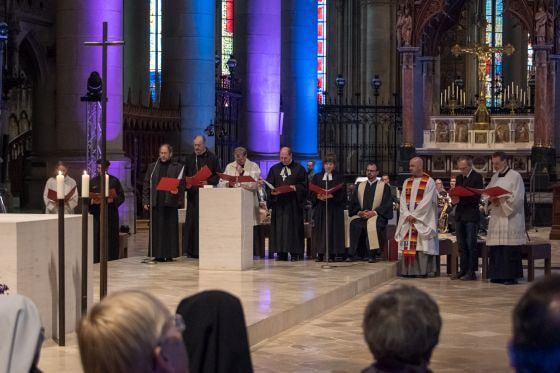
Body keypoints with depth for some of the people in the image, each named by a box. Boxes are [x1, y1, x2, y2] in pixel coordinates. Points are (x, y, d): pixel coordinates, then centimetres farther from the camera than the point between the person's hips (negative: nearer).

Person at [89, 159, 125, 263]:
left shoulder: (114, 181, 5)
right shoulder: (92, 182, 11)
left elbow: (121, 197, 3)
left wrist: (112, 200, -16)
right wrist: (92, 201, -11)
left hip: (110, 215, -1)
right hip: (96, 215, 1)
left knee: (110, 239, -2)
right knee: (96, 240, -3)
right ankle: (97, 261, 0)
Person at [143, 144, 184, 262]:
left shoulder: (177, 167, 6)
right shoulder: (152, 167, 12)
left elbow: (182, 184, 2)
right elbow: (146, 184, 10)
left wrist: (177, 191, -19)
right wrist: (145, 201, 2)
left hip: (170, 202, -2)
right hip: (156, 203, 2)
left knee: (170, 229, -1)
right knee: (157, 230, 1)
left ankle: (170, 254, 4)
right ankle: (158, 255, 4)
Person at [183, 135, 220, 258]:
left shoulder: (212, 158, 1)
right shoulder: (190, 159, 12)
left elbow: (217, 175, -1)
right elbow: (185, 176, 16)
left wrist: (208, 182, -18)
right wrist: (187, 184, -4)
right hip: (193, 194, 3)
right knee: (192, 221, 0)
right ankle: (192, 250, 3)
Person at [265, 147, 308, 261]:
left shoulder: (299, 169, 5)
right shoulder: (274, 169, 13)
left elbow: (304, 185, 1)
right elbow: (268, 184, 10)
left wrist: (295, 188, -17)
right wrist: (272, 191, -11)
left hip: (293, 203, -3)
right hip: (278, 203, 3)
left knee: (294, 227, -3)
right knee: (279, 228, 0)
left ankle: (294, 253, 0)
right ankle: (281, 253, 3)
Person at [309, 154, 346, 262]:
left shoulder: (338, 177, 7)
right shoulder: (317, 177, 12)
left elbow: (342, 193, -1)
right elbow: (311, 193, 7)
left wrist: (331, 196, -17)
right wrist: (318, 196, -13)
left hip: (334, 208, -2)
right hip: (320, 208, 2)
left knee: (333, 230, -4)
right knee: (320, 230, -2)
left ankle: (332, 254, -1)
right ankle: (320, 254, 0)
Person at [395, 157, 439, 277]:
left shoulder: (429, 182, -2)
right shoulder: (407, 182, 15)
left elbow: (427, 201, -11)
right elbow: (403, 200, 8)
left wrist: (414, 215, -15)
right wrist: (407, 215, -8)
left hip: (423, 219, -5)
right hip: (407, 218, 5)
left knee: (421, 244, -9)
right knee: (407, 244, -1)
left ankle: (422, 270, -7)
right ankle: (408, 270, 0)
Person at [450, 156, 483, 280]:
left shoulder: (477, 177, -5)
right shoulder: (459, 178, 16)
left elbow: (477, 197, -13)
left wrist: (460, 200, -20)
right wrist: (453, 200, -3)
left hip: (471, 215, -7)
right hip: (459, 215, 7)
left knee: (471, 244, -5)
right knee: (461, 245, 8)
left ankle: (472, 272, -3)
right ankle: (463, 269, 14)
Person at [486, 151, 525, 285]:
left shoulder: (515, 176, -4)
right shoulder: (495, 177, 16)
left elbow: (517, 198, -11)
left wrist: (500, 200, -17)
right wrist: (491, 199, -4)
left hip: (510, 217, -6)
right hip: (496, 217, 7)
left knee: (509, 248, -9)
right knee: (496, 247, 3)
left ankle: (511, 276, -6)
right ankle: (498, 275, 8)